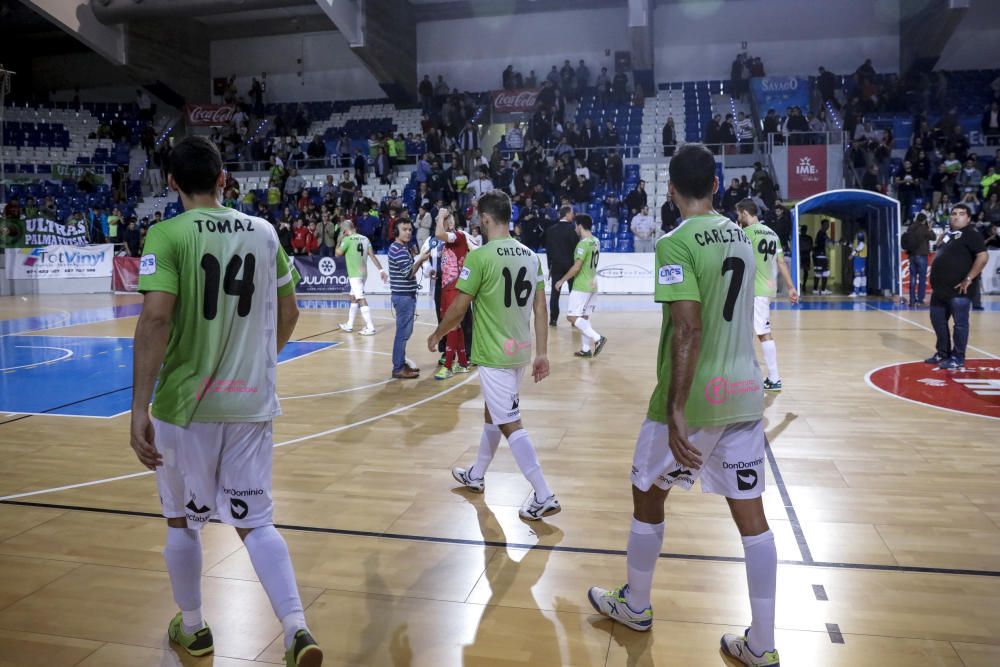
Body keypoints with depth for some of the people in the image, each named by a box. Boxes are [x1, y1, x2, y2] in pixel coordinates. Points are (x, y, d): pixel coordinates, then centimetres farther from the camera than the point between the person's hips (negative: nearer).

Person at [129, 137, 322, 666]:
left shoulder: (166, 234, -9)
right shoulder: (264, 232, 5)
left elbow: (156, 318, -20)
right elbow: (289, 312, 12)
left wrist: (139, 408, -18)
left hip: (186, 401, -3)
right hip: (252, 400, 3)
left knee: (182, 520, 18)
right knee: (255, 522, 12)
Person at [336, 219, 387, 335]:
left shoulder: (347, 239, -10)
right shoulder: (364, 238, 8)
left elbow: (338, 253, -4)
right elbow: (372, 255, 4)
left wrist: (340, 240, 7)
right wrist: (381, 270, 2)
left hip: (355, 274, -8)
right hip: (363, 272, 8)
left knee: (361, 299, -10)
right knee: (353, 298, 19)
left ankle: (370, 328, -15)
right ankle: (349, 325, 27)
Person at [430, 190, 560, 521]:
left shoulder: (480, 256, -16)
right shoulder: (530, 255, 4)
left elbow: (458, 308, -11)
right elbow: (540, 308, 5)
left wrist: (437, 335, 6)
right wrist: (541, 353, 10)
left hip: (495, 354, -8)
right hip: (520, 350, 8)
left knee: (510, 424, -2)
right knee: (492, 412, 23)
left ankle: (544, 497, -1)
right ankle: (476, 476, 40)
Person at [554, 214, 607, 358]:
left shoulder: (583, 243, -18)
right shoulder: (596, 242, 9)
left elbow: (576, 267, -22)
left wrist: (561, 281, -14)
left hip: (581, 286, -9)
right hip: (592, 285, 9)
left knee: (573, 317, -6)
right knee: (584, 317, 12)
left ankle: (598, 338, -13)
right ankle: (585, 349, 12)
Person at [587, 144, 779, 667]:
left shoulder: (676, 243, -14)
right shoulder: (739, 236, 9)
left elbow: (688, 331, -23)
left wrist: (676, 411, -23)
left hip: (695, 397, -6)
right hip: (744, 391, 7)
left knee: (647, 495, 14)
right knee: (750, 512, 9)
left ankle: (634, 606, 32)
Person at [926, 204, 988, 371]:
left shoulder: (972, 234, -7)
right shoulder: (948, 234, 18)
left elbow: (983, 256, -17)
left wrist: (968, 279, -19)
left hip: (958, 289, -9)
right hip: (940, 288, 9)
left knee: (960, 324, -1)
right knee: (938, 320, 15)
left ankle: (957, 359, 6)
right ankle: (943, 353, 28)